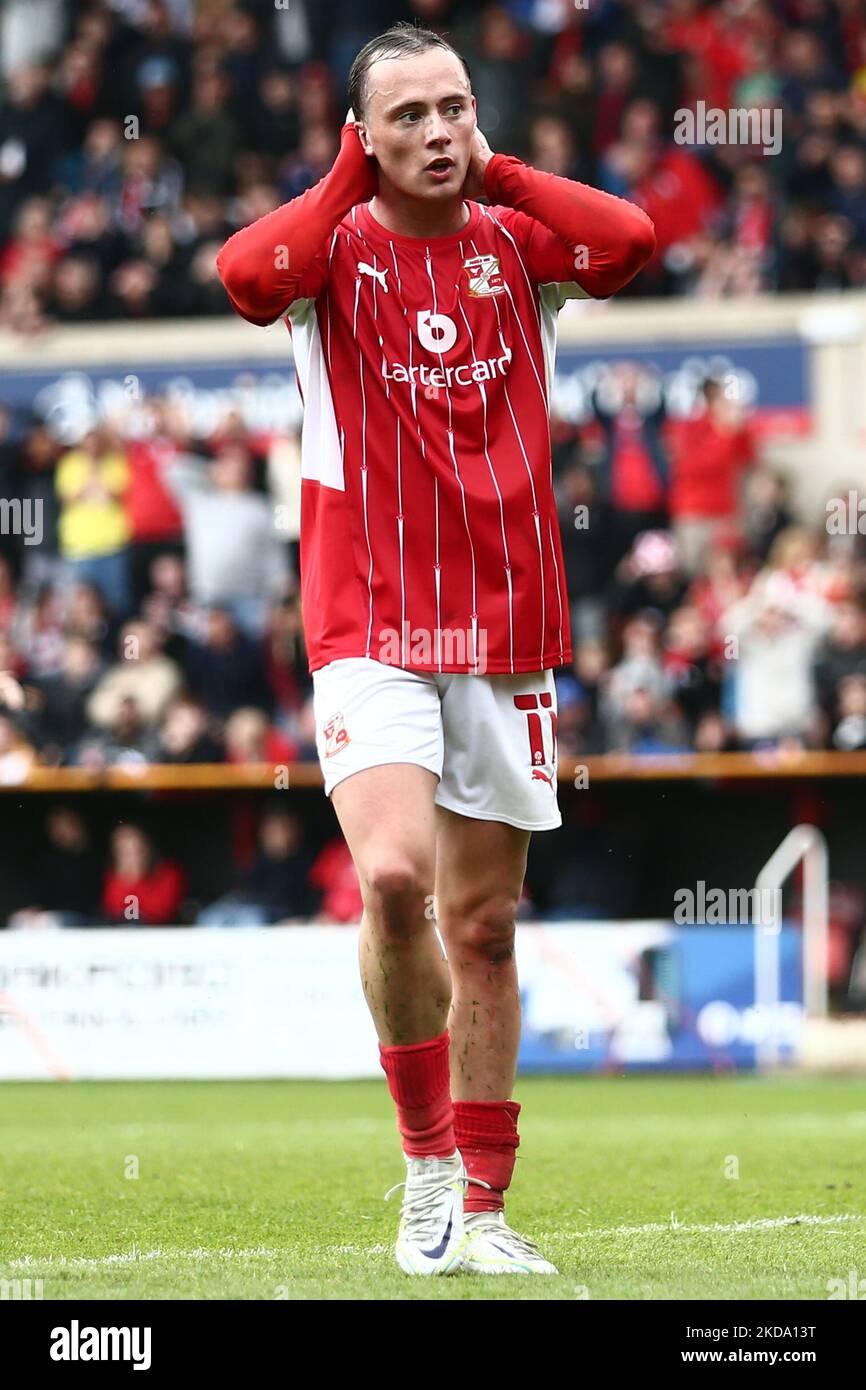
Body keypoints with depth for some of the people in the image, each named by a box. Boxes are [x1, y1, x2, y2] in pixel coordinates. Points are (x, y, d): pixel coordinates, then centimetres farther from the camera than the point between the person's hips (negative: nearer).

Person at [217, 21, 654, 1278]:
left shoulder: (514, 243, 5)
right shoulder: (335, 247, -2)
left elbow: (631, 241, -16)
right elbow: (247, 274, -26)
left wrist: (495, 173, -6)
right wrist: (351, 179, -12)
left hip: (507, 633, 3)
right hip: (371, 637, -3)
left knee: (483, 928, 8)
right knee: (393, 877, -24)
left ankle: (482, 1210, 16)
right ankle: (427, 1163, -7)